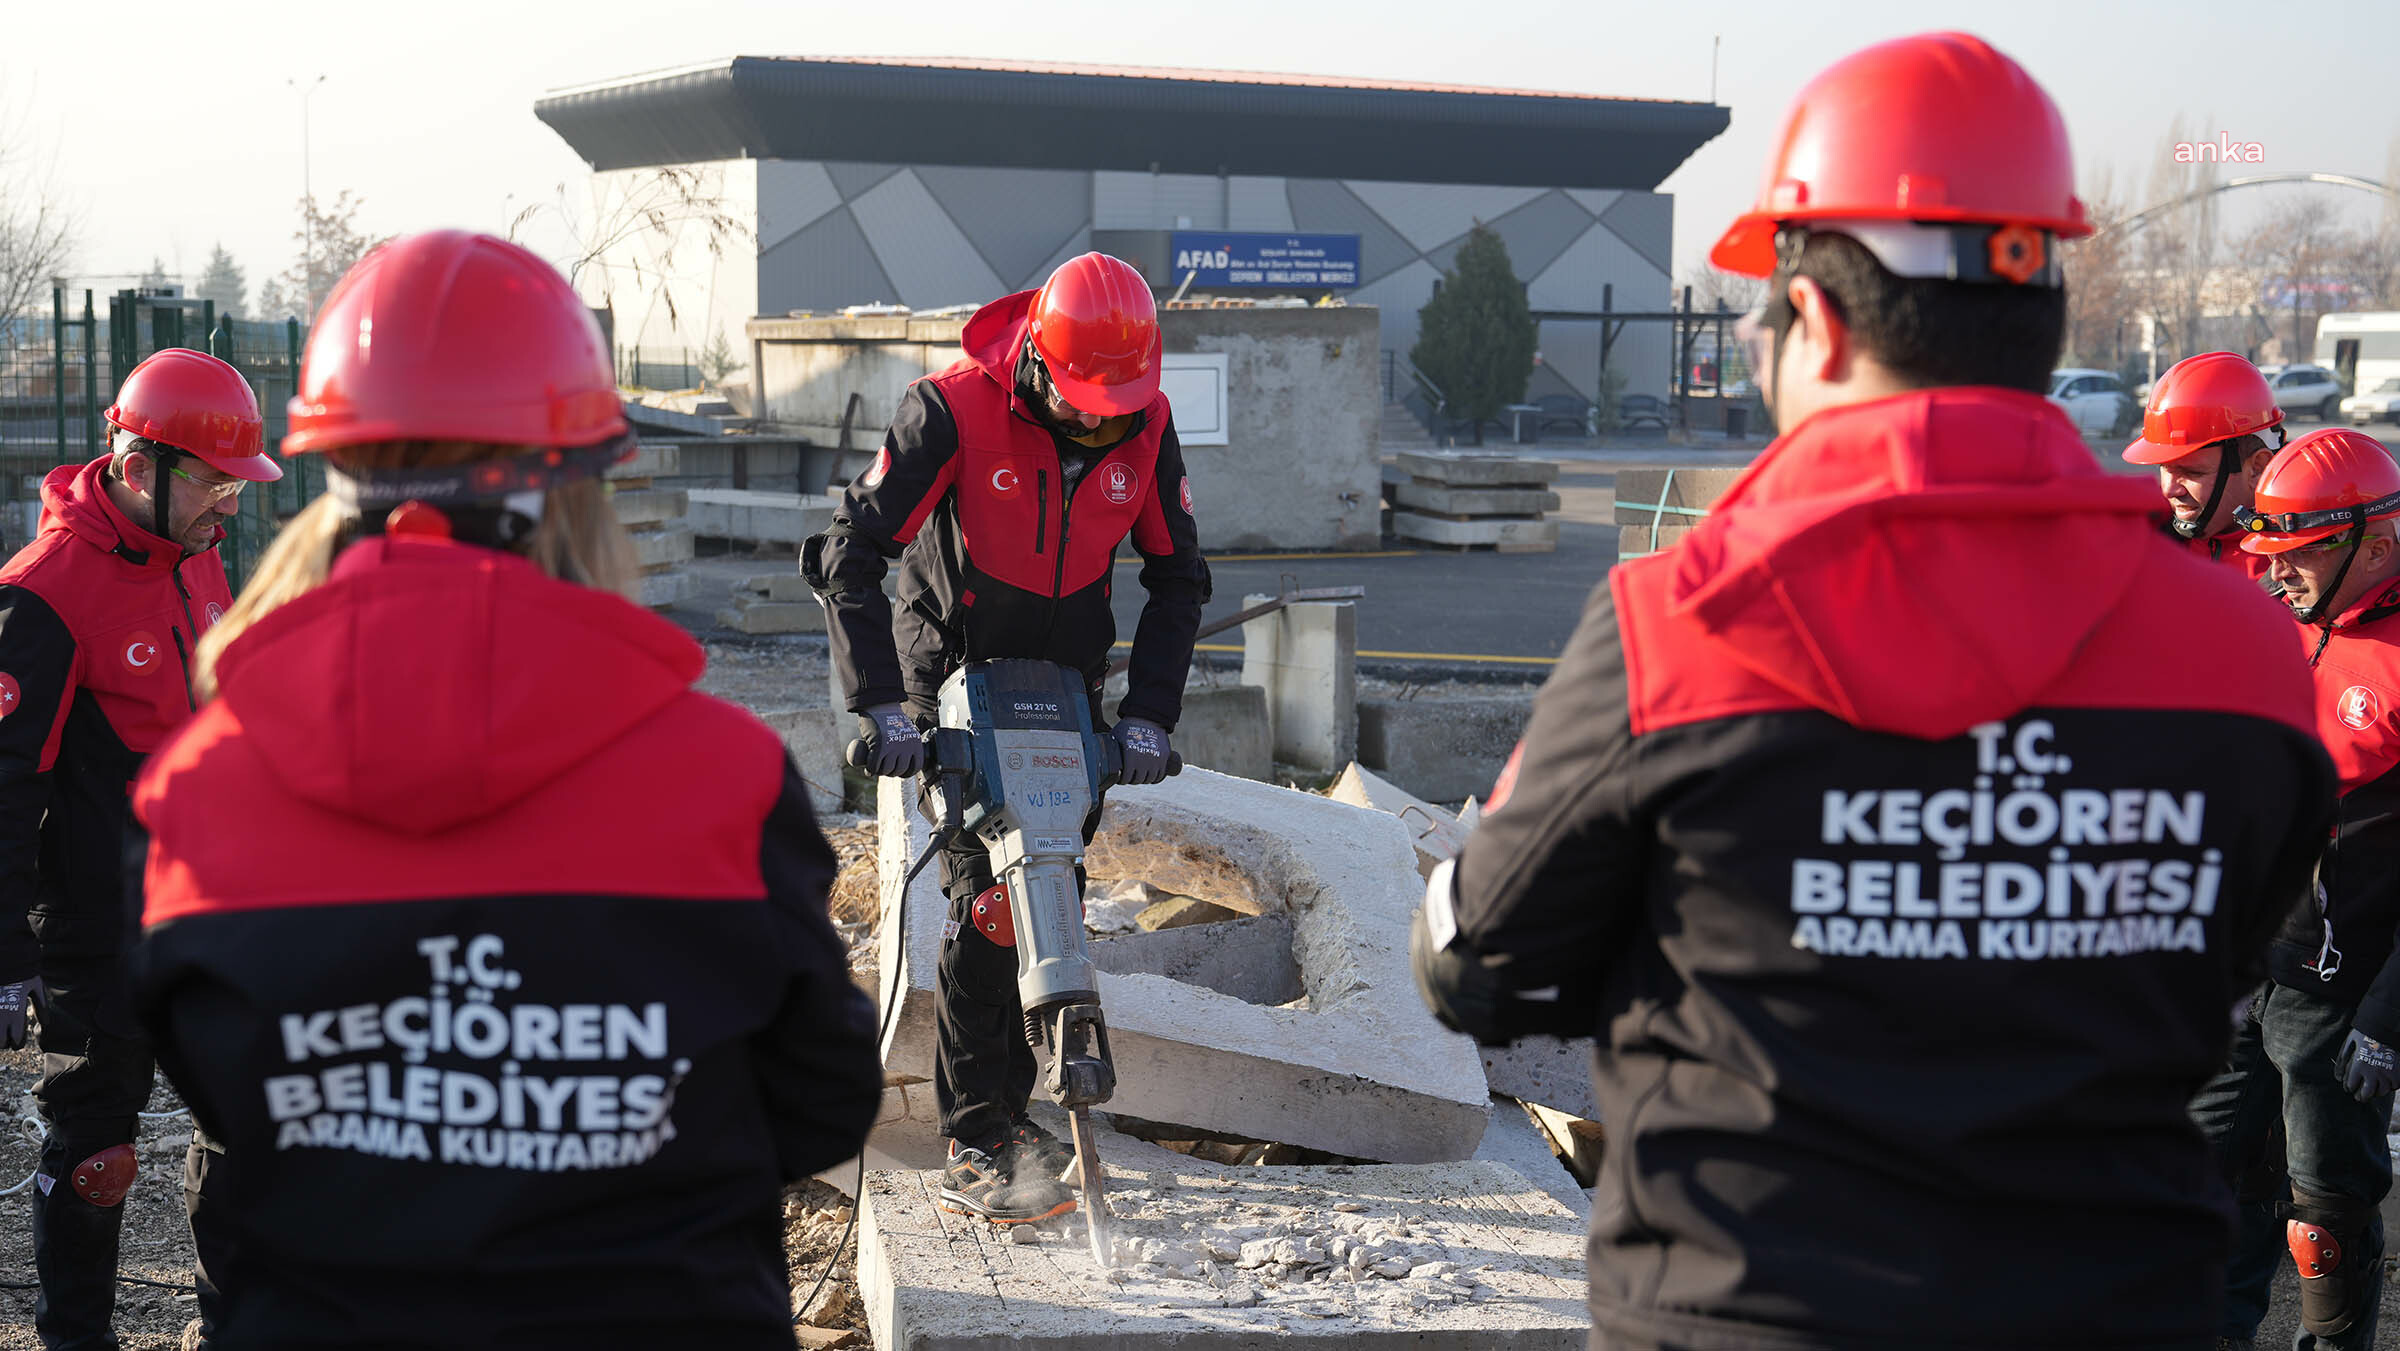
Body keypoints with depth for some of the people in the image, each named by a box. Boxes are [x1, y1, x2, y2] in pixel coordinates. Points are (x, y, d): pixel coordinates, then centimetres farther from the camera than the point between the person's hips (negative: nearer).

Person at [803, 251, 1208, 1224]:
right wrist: (880, 705, -31)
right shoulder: (954, 409, -23)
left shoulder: (1147, 425, -9)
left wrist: (1148, 712, -7)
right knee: (986, 899, -14)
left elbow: (1177, 577, 2)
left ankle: (1007, 1110, 16)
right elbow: (846, 555, -23)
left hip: (1069, 682, 5)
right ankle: (975, 1147, -11)